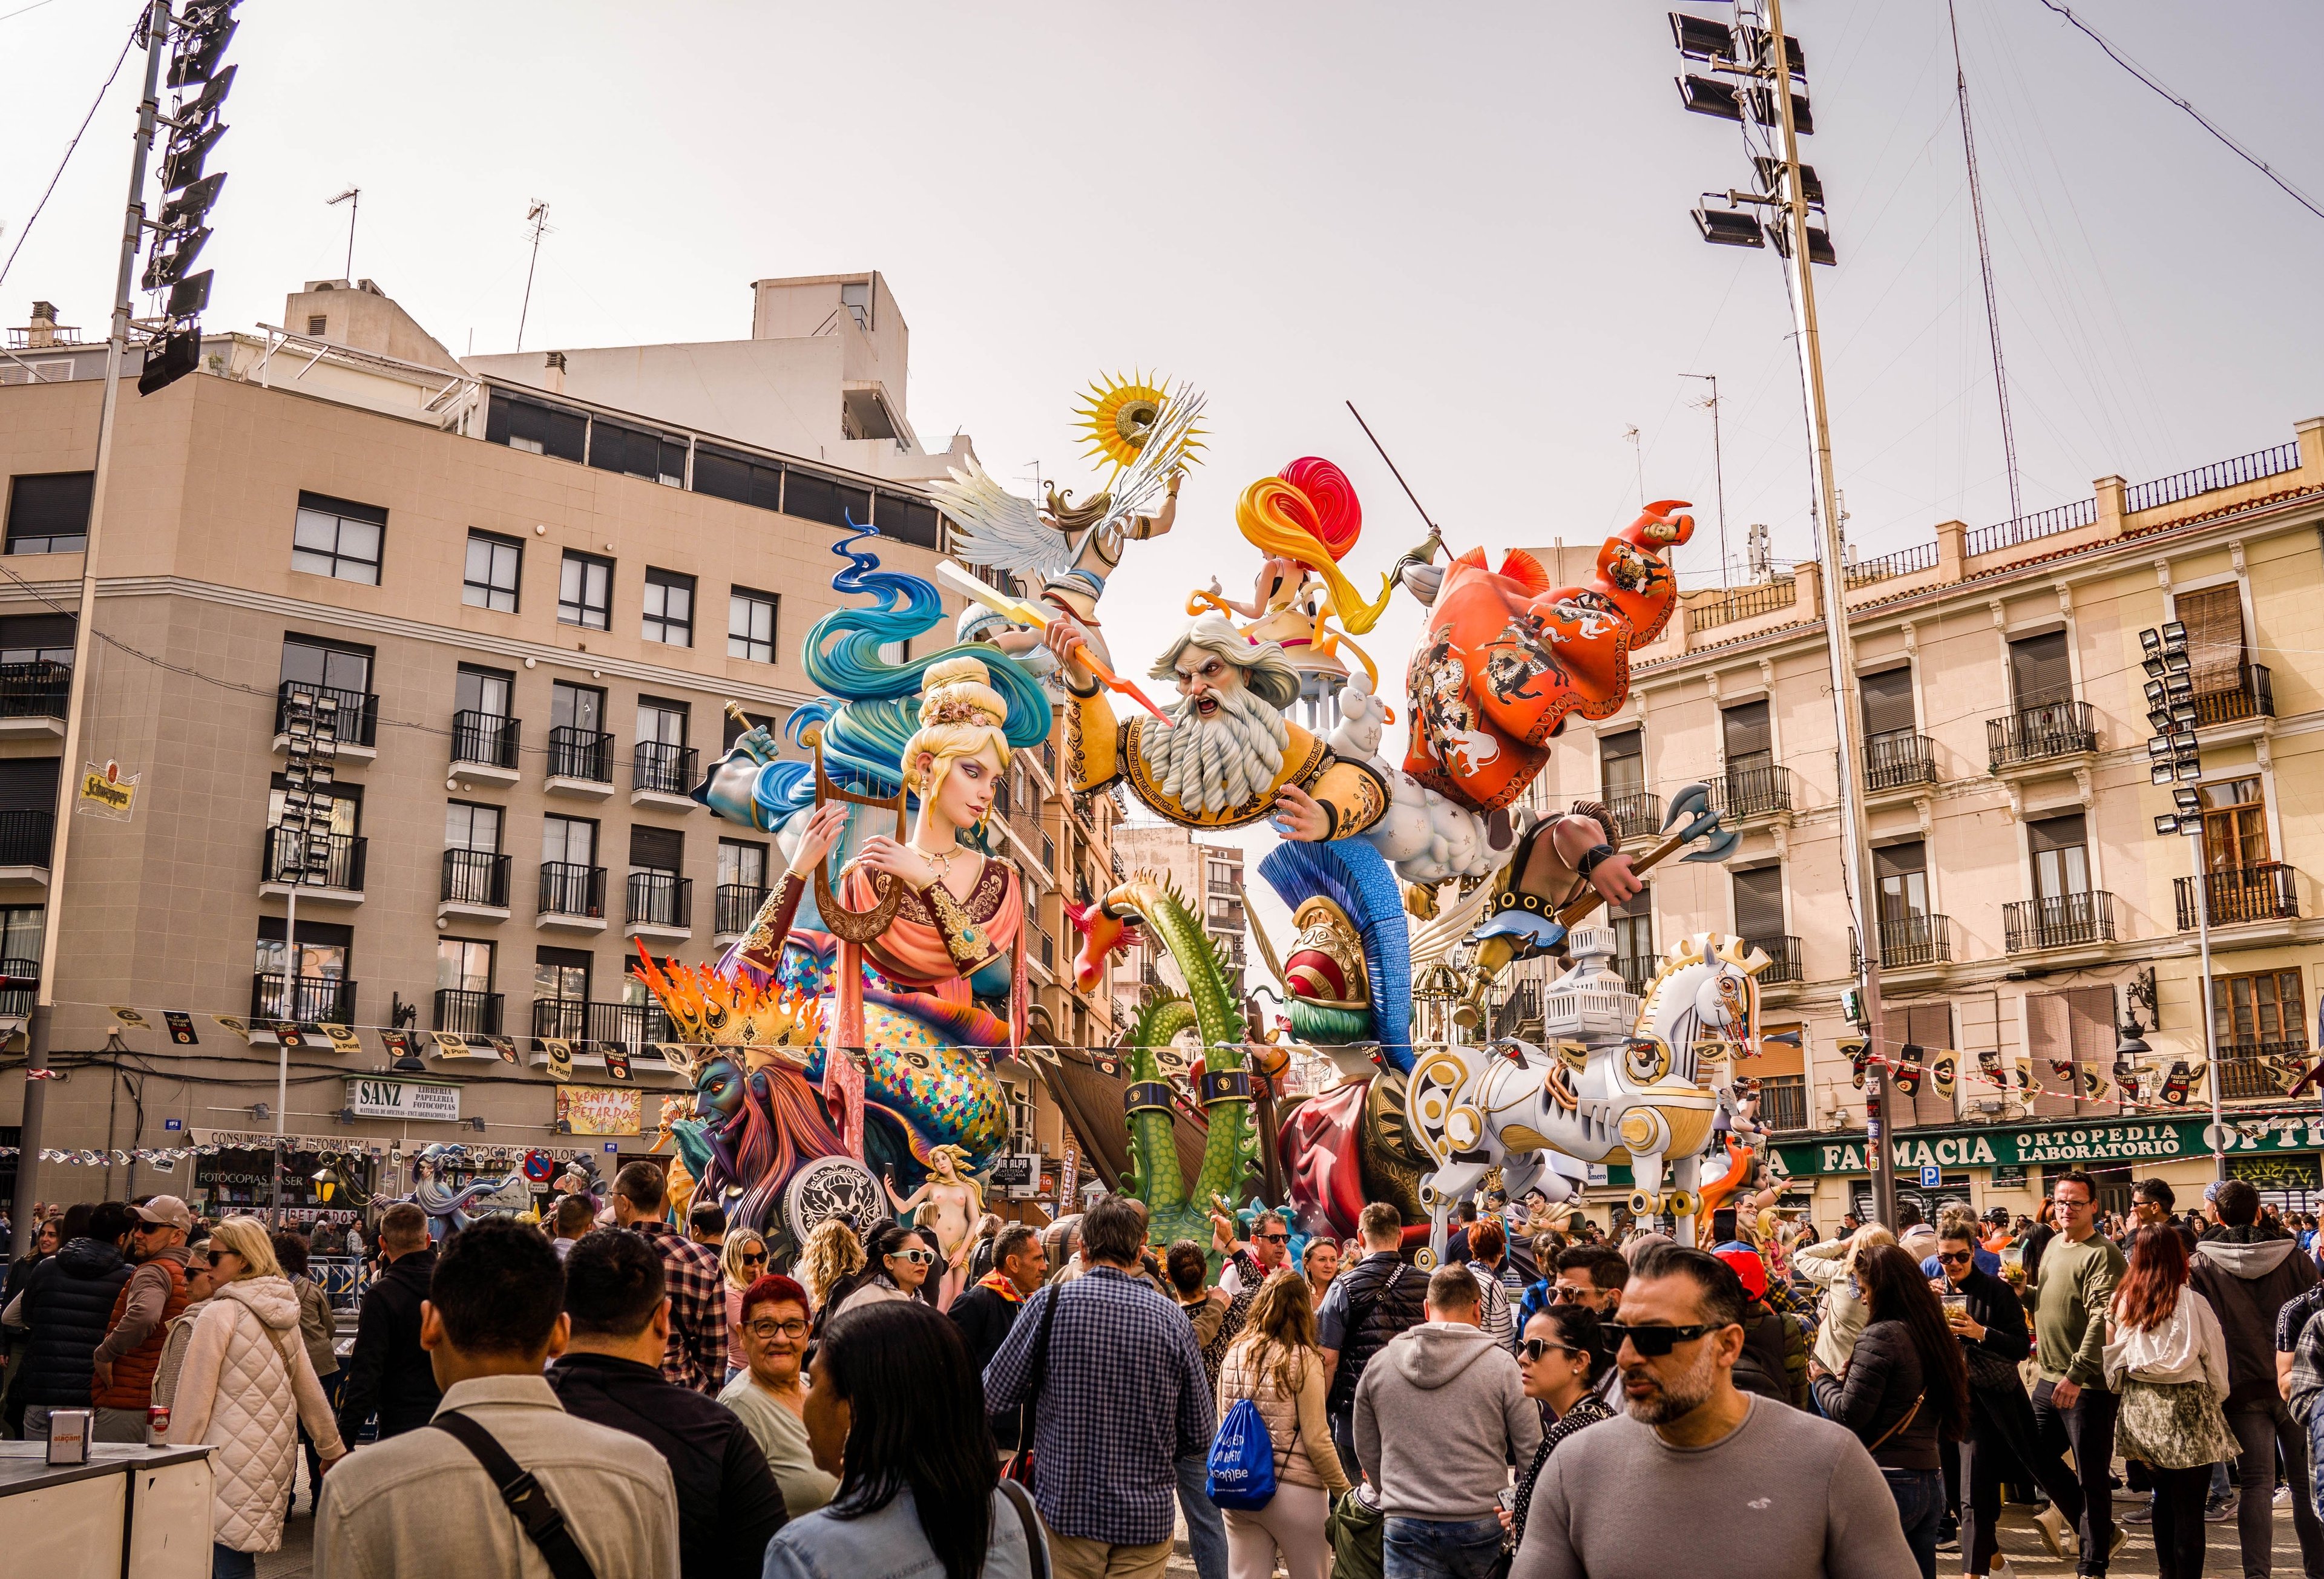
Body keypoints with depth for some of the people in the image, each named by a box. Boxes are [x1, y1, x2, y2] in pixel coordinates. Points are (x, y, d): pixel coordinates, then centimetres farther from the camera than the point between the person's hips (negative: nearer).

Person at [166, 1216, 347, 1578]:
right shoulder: (283, 1316, 13)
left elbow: (194, 1398, -7)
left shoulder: (219, 1314, -8)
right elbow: (310, 1390, 20)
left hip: (230, 1456, -7)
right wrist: (333, 1448, 29)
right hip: (275, 1454, 7)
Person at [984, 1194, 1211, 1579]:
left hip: (1065, 1508, -1)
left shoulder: (1049, 1302, -10)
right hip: (1147, 1516, 1)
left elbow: (994, 1397, -4)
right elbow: (1199, 1435, 0)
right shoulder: (1172, 1318, -6)